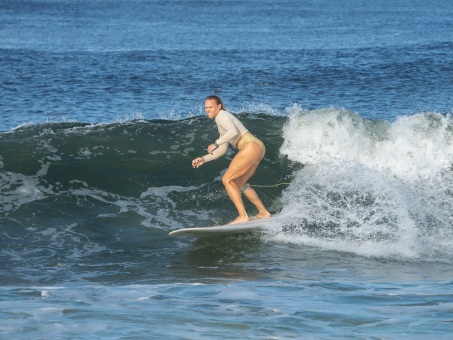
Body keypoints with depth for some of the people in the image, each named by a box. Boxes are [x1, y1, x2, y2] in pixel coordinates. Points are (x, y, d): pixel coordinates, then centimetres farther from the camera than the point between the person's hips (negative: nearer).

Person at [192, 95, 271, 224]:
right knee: (238, 184, 21)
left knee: (227, 180, -10)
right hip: (258, 148, 10)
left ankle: (243, 216, -16)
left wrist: (216, 143, -18)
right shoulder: (221, 122, 26)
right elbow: (223, 150, 27)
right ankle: (263, 212, 25)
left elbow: (234, 131, -24)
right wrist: (204, 159, 22)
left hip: (251, 146, -10)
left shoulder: (222, 116, -4)